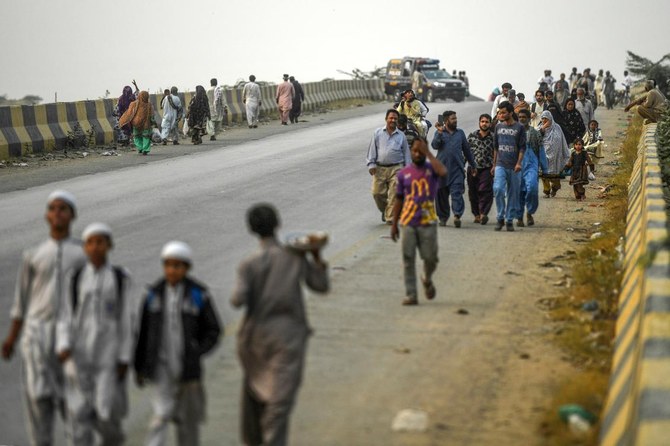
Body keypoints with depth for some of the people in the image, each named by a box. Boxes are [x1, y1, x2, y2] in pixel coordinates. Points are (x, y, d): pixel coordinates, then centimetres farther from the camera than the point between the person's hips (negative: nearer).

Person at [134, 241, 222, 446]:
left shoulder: (198, 295, -4)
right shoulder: (154, 294, 1)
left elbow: (213, 330, 1)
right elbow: (143, 331, 7)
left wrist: (196, 353, -11)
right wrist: (139, 366, 8)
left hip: (188, 367, 0)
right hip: (162, 366, 0)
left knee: (188, 419, 11)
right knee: (161, 415, -13)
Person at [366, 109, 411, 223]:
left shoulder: (401, 136, 9)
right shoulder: (378, 133, 8)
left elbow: (406, 153, 12)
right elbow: (372, 149, 8)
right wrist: (371, 164, -1)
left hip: (396, 169, -1)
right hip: (379, 169, 1)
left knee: (394, 195, -6)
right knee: (377, 192, -2)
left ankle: (390, 217, 0)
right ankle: (384, 210, 24)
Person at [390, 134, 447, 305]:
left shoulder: (431, 169, 2)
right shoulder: (404, 174, 7)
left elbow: (443, 172, -24)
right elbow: (399, 200, 12)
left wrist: (427, 153, -17)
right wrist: (394, 224, 10)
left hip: (428, 222, -1)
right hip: (408, 222, 1)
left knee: (430, 258, 2)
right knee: (408, 259, -1)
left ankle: (427, 280, 34)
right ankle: (410, 295, 2)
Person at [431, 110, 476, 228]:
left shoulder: (460, 133, 13)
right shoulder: (439, 132, 7)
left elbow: (466, 149, 19)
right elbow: (434, 145, -8)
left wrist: (472, 164, 23)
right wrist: (440, 133, -19)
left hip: (457, 168, 0)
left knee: (457, 193, -13)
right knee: (441, 194, 6)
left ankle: (457, 215, -23)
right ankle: (443, 217, 17)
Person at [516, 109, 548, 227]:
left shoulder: (535, 133, 8)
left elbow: (541, 152, 10)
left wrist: (544, 169, 8)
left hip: (531, 165, -2)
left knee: (532, 188, -23)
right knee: (518, 192, 2)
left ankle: (530, 212, -3)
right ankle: (519, 217, 14)